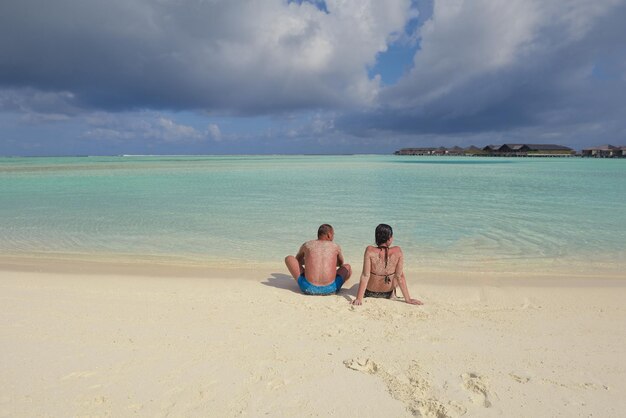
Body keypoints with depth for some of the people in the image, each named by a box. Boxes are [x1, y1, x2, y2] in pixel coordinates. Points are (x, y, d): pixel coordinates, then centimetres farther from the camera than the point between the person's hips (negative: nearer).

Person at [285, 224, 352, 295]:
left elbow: (297, 260, 33)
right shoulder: (335, 247, 13)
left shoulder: (306, 245, 12)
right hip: (330, 289, 1)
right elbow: (341, 263, 36)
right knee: (347, 267, 28)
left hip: (308, 289, -1)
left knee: (289, 258, 18)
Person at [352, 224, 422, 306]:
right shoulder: (398, 251, -22)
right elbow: (400, 276, -17)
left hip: (370, 292, -1)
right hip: (388, 293, 1)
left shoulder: (370, 250, -27)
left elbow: (365, 276, -26)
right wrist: (408, 299, -8)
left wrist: (359, 299, -21)